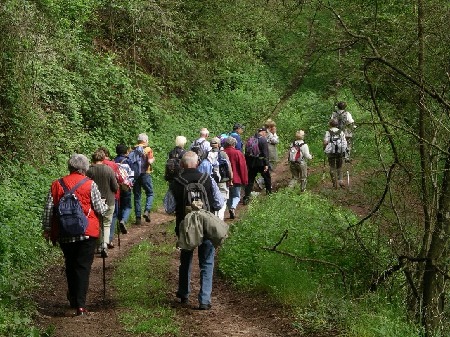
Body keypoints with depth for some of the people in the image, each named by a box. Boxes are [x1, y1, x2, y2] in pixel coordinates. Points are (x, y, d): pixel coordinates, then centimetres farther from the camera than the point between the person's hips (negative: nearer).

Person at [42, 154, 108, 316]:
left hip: (64, 234, 3)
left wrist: (47, 229, 14)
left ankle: (73, 300, 29)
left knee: (70, 266, 19)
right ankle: (80, 304, -9)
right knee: (83, 267, -1)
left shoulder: (56, 185, 3)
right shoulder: (90, 185, -6)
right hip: (87, 233, -3)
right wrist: (105, 205, 18)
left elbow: (48, 209, 4)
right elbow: (100, 209, -4)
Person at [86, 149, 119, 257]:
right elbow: (115, 187, -9)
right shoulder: (109, 170, -13)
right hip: (109, 201, -1)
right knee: (107, 224, 7)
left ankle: (100, 245, 22)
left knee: (98, 224, 17)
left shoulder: (89, 171, -10)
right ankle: (105, 244, -11)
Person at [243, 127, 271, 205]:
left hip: (251, 163, 4)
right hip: (261, 163, -4)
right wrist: (266, 164, -14)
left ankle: (246, 197, -1)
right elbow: (265, 153, -15)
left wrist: (247, 163, 16)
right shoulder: (263, 140, -10)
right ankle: (269, 192, 29)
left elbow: (246, 152, 11)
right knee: (267, 177, 18)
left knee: (250, 180, 5)